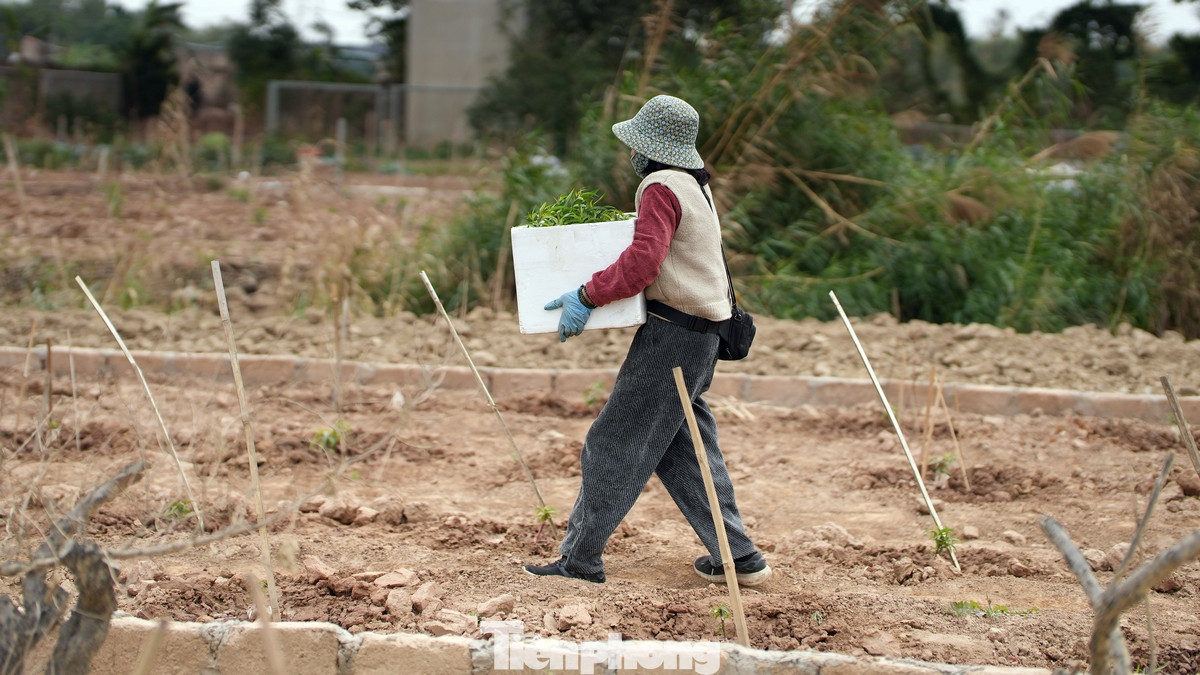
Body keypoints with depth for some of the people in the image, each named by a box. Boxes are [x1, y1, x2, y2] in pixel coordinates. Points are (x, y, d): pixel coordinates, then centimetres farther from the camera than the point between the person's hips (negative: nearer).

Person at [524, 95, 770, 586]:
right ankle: (739, 558, 14)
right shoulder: (694, 185, 17)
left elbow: (644, 260, -24)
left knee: (613, 444, -5)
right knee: (684, 451, 14)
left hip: (672, 336, -10)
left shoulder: (660, 187, -13)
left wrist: (588, 296, -21)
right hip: (700, 334, 10)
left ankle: (580, 559, -1)